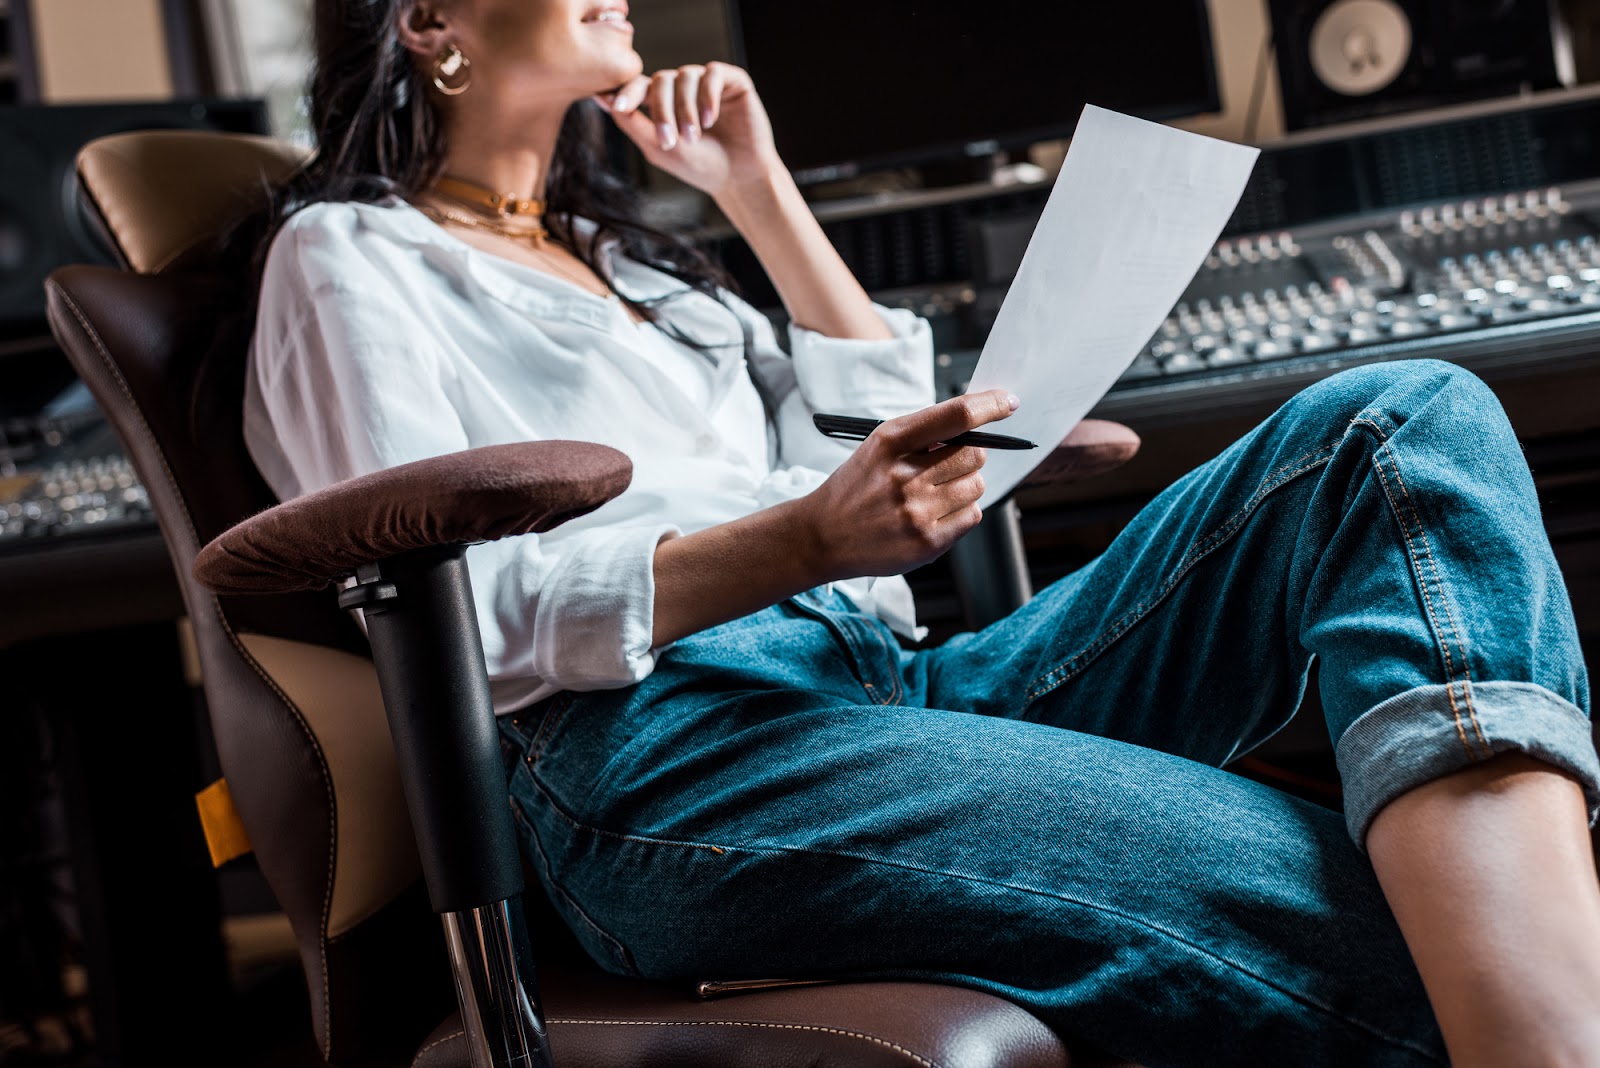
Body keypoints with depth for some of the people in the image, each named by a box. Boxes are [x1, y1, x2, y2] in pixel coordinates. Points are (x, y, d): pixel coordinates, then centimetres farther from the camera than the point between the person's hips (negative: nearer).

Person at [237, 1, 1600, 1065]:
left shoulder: (615, 244, 34)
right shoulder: (349, 258, 12)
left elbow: (880, 423, 33)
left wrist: (759, 191, 27)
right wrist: (806, 543, -19)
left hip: (901, 687, 8)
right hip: (660, 751, -8)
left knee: (1406, 420, -14)